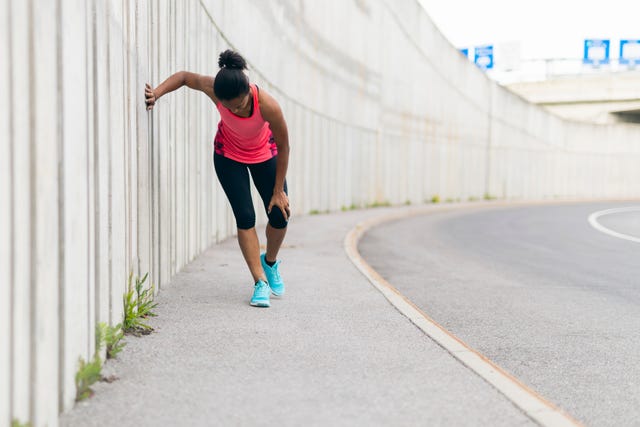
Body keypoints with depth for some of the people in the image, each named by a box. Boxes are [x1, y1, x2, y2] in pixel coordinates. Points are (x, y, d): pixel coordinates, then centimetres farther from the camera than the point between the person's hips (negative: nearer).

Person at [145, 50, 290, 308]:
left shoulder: (267, 105, -38)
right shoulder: (213, 89, -33)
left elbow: (283, 146, -23)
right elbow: (184, 76, -10)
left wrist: (279, 190, -16)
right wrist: (157, 93, -26)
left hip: (264, 155, 0)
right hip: (229, 155, 1)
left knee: (280, 216, -1)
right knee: (245, 217, -11)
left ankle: (270, 262, 29)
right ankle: (260, 282, -3)